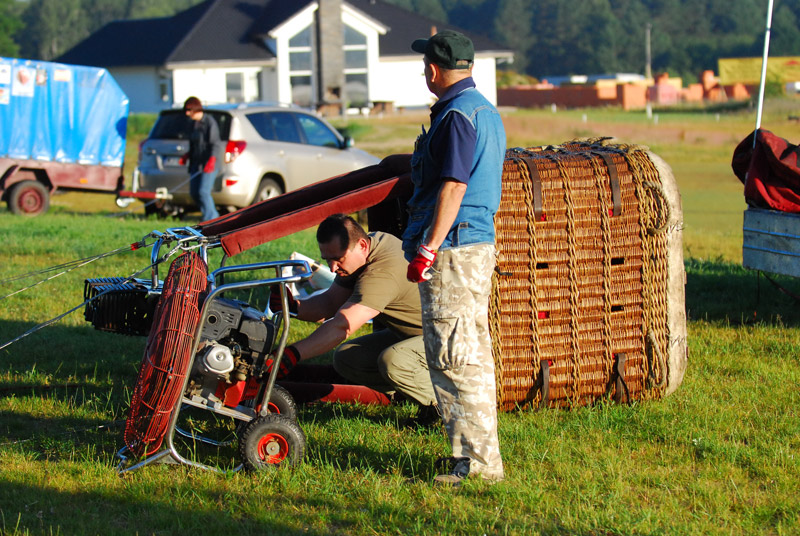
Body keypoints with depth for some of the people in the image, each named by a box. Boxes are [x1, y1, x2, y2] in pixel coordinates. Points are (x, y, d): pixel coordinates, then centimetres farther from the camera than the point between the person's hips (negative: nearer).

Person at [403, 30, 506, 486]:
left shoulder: (457, 115, -15)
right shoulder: (486, 111, 17)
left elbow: (452, 188, -21)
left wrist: (427, 250, -21)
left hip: (452, 249, -11)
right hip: (480, 243, 11)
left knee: (454, 357, -8)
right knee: (474, 356, 14)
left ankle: (479, 460, -8)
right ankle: (481, 453, 19)